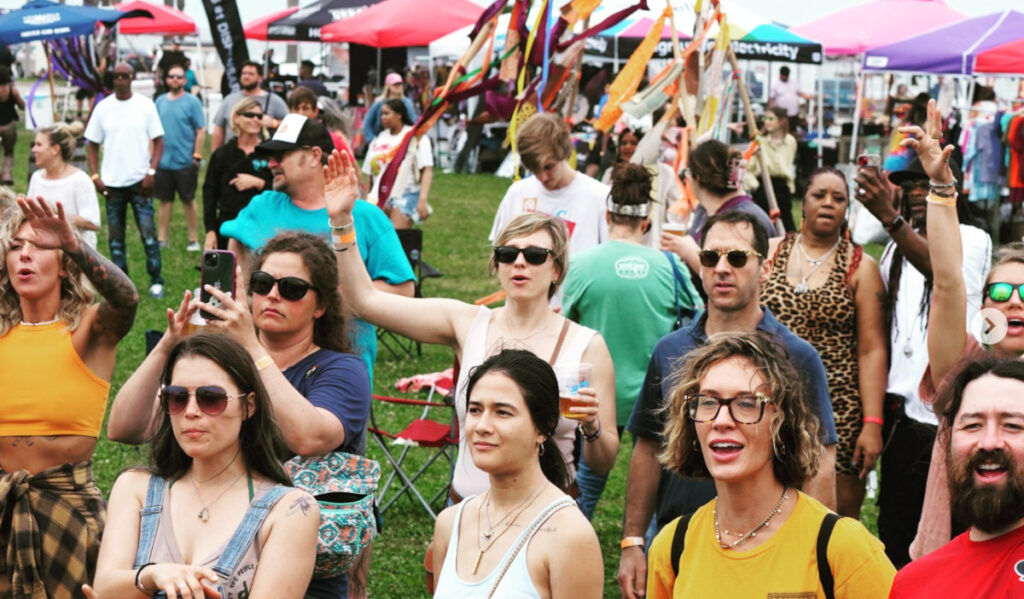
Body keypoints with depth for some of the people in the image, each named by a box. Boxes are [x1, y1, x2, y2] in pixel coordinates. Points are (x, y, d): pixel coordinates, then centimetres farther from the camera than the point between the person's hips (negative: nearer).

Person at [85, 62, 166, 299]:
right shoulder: (102, 108, 3)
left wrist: (151, 172, -11)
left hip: (139, 181, -2)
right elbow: (93, 144, 8)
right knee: (116, 236, 8)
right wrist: (95, 176, -3)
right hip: (112, 183, 2)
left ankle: (155, 280, 3)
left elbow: (158, 141, 0)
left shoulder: (145, 105, -1)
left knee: (148, 232, -6)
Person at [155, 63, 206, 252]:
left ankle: (193, 240, 10)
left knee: (188, 201, 3)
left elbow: (201, 130, -5)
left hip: (185, 163, -4)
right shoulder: (160, 101, 9)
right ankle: (162, 238, 18)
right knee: (165, 200, 10)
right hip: (163, 162, 4)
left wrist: (196, 156, -10)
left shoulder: (192, 102, -4)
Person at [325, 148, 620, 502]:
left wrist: (592, 428, -17)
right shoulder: (467, 323, 3)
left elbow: (603, 465, 3)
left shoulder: (586, 346, -2)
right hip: (466, 508, 2)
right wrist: (342, 221, -5)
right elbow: (365, 299, 1)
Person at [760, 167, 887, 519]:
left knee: (839, 518, -4)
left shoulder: (860, 267, 5)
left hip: (837, 410, -2)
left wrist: (873, 423, -9)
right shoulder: (770, 252, 11)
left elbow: (872, 349, -1)